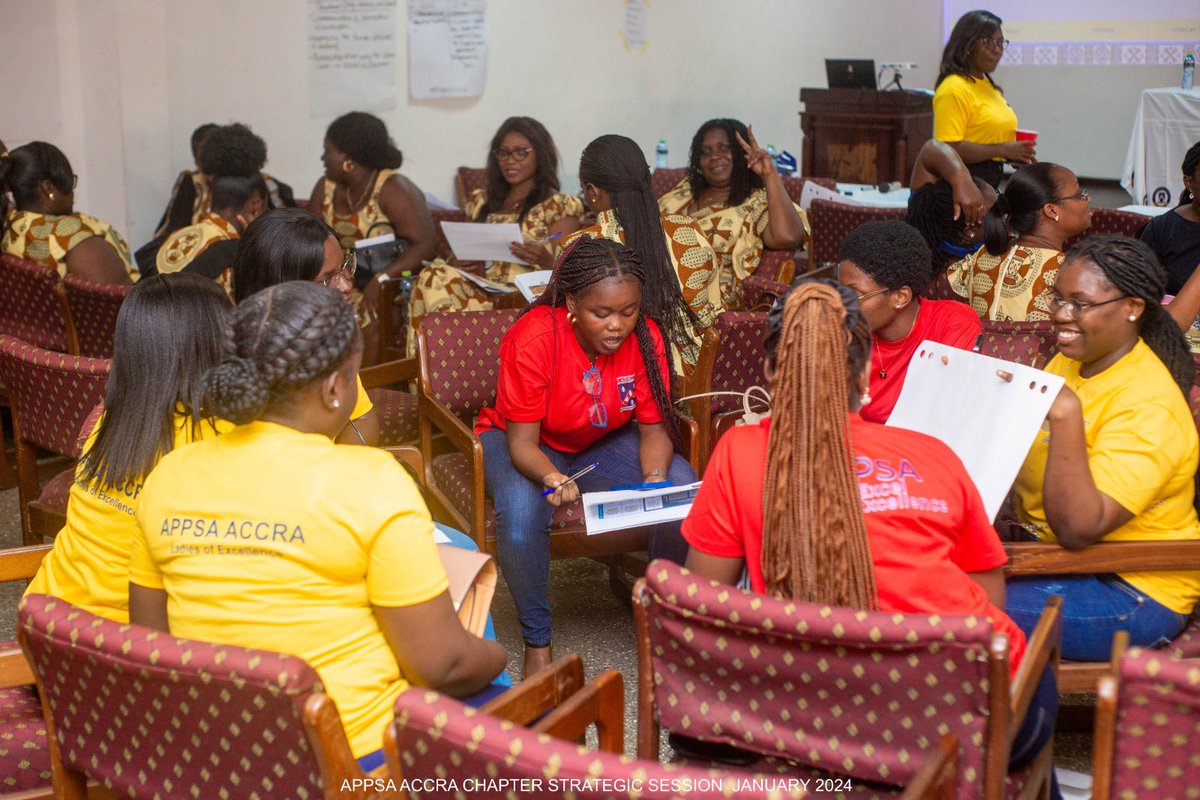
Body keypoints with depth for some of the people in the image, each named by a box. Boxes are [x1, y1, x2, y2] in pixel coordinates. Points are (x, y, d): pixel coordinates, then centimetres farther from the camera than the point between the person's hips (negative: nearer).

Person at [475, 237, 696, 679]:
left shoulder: (645, 337, -17)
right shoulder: (533, 339, -29)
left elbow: (653, 427, -11)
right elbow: (522, 440, -26)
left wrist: (655, 479, -32)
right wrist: (553, 479, -48)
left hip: (602, 444, 4)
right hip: (526, 445, -3)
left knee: (684, 488, -22)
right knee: (521, 512, -36)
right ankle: (537, 641, -13)